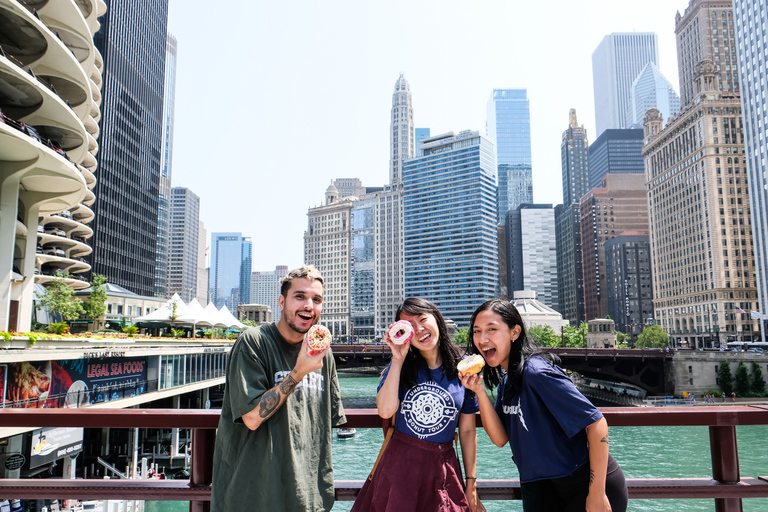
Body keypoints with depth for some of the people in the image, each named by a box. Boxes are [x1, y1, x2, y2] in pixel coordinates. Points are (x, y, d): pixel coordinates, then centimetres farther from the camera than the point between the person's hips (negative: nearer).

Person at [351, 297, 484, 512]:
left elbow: (467, 430, 2)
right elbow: (386, 410, -17)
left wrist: (471, 484, 5)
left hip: (442, 467, 0)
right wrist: (398, 359, -17)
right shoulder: (402, 365, -2)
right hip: (399, 463, 0)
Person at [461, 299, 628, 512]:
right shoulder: (505, 379, 3)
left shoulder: (536, 371, -24)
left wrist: (597, 495, -22)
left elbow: (596, 423, -24)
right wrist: (479, 390, -14)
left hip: (589, 482, -8)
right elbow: (500, 438, -2)